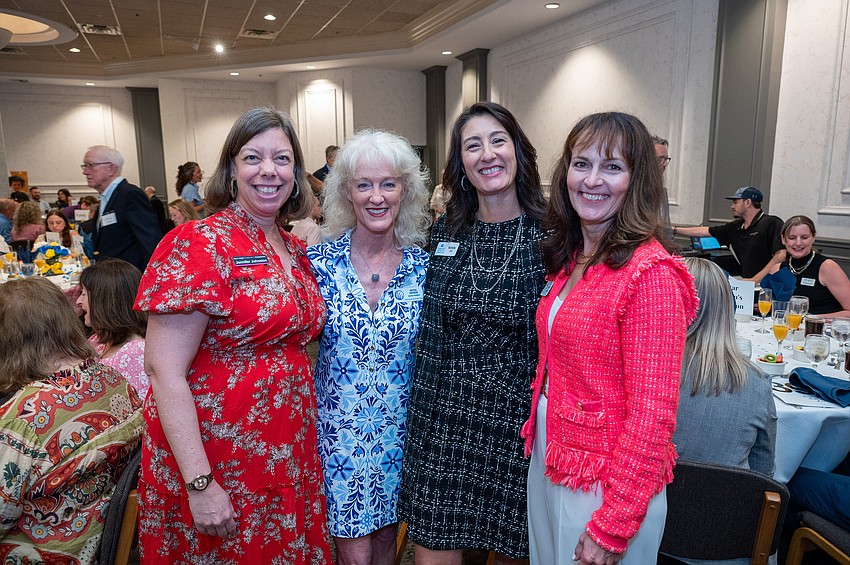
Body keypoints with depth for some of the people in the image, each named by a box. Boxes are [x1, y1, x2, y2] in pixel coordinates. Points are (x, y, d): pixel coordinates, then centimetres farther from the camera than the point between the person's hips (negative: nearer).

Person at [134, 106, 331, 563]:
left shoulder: (296, 250, 5)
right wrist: (200, 484, -21)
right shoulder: (198, 245, -15)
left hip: (288, 452, 6)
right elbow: (164, 370, -19)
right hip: (216, 457, -6)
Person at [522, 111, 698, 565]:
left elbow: (652, 413, -21)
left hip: (603, 484, -7)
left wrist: (613, 526, -18)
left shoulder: (651, 273, -21)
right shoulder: (570, 258, 3)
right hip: (547, 460, 7)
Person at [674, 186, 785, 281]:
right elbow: (705, 231, 23)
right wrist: (674, 230, 26)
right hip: (746, 284, 6)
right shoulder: (735, 227, 16)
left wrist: (755, 280, -20)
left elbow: (781, 255, -16)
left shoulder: (772, 224, -5)